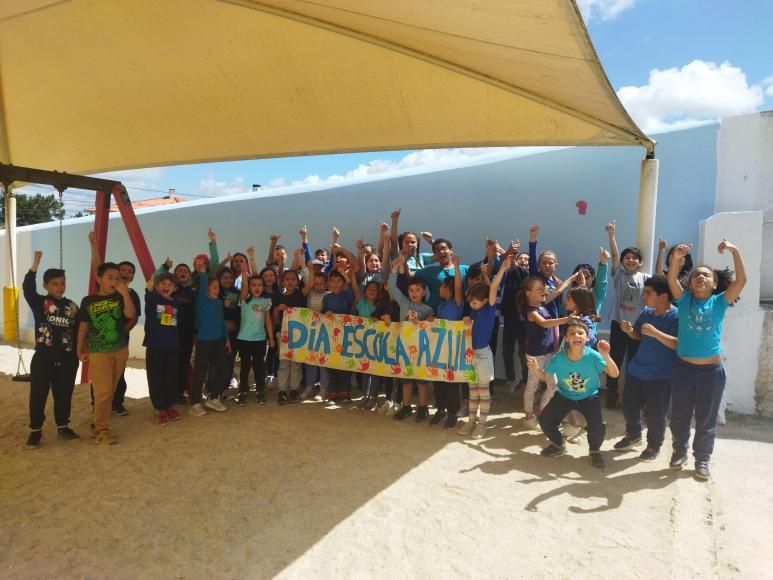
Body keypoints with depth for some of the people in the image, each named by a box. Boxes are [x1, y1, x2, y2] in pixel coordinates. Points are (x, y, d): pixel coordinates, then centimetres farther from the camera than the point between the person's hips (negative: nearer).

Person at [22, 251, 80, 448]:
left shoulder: (71, 306, 5)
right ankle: (35, 431, 17)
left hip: (67, 360, 3)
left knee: (64, 395, 11)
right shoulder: (39, 303, -2)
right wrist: (36, 262, -26)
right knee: (38, 396, 4)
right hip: (43, 359, -2)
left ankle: (63, 427, 25)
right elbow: (27, 287, -20)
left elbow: (78, 330, 10)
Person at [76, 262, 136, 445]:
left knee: (111, 391, 11)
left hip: (120, 350, 3)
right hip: (98, 352, -2)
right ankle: (102, 430, 3)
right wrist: (80, 350, 6)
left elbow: (131, 315, -16)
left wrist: (125, 293, -25)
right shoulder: (88, 301, -1)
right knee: (103, 392, -7)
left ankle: (99, 422, 26)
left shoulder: (120, 298, 1)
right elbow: (83, 327, 5)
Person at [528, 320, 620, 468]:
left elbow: (615, 374, -28)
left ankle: (595, 451, 16)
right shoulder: (559, 357, -23)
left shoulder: (593, 356, -27)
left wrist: (606, 356, -45)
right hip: (564, 396, 2)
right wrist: (535, 369, -33)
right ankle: (558, 445, 28)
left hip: (589, 397, -2)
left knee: (598, 428, -22)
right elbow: (544, 376, -10)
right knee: (545, 420, -6)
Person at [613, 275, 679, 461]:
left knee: (656, 414, 6)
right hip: (636, 370, 7)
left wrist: (655, 333, -34)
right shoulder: (646, 312, 3)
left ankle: (654, 446, 27)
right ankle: (633, 436, 39)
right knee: (629, 406, 17)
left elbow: (678, 344, -26)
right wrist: (629, 330, -5)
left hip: (661, 376, -7)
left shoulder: (676, 316, -17)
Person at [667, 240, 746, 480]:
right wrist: (676, 258, -33)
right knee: (679, 415, 13)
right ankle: (680, 451, 35)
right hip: (683, 367, 1)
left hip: (712, 370, 0)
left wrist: (735, 251, -21)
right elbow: (671, 280, -16)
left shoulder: (719, 302, -1)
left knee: (706, 418, 12)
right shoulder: (684, 300, 0)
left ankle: (702, 459, 30)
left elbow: (741, 280, -13)